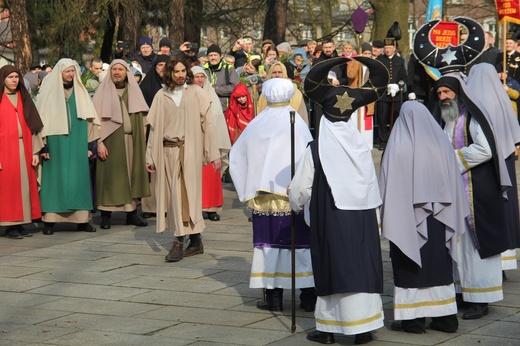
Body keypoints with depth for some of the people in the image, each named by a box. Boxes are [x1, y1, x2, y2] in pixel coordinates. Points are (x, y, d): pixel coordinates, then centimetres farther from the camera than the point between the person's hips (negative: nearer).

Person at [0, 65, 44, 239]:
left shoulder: (24, 98, 13)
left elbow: (32, 124, 12)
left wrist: (35, 151, 4)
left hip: (24, 148, 5)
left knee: (25, 185, 4)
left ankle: (20, 223, 10)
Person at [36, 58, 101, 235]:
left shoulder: (80, 92, 11)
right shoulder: (49, 92, 2)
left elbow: (89, 119, 11)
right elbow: (42, 119, -1)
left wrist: (90, 145, 4)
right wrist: (42, 145, -9)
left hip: (77, 144, 3)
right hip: (56, 143, -3)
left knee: (79, 177, 2)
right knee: (55, 178, -2)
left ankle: (82, 219, 5)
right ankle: (49, 220, 0)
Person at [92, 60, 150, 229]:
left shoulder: (133, 91, 12)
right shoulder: (104, 91, 2)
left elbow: (142, 118, 13)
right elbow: (97, 118, -3)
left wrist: (142, 141, 5)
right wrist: (99, 142, -12)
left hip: (132, 140, 3)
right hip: (111, 141, -3)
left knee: (133, 175, 3)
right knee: (110, 177, -3)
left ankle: (132, 213, 10)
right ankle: (106, 216, 1)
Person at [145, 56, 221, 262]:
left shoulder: (196, 93, 4)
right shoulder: (161, 96, 9)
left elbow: (207, 123, 2)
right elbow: (154, 127, 10)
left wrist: (213, 154, -2)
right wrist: (150, 157, 7)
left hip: (190, 149, -2)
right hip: (168, 151, 2)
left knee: (188, 193, -8)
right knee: (173, 195, 1)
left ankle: (180, 241, -7)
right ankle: (194, 239, 9)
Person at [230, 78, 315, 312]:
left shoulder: (256, 125, 3)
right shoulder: (297, 124, -6)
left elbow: (236, 156, 9)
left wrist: (247, 192, 14)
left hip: (263, 196, 2)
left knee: (269, 242, 6)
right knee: (301, 243, 5)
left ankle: (274, 297, 6)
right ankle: (308, 296, 7)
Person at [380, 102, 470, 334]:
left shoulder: (397, 146, -11)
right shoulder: (442, 143, 1)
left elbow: (388, 186, -9)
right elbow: (455, 184, 6)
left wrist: (387, 219, -1)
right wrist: (453, 220, 15)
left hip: (408, 217, -4)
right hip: (439, 218, 4)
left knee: (410, 267, 3)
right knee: (439, 265, 11)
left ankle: (412, 319, 4)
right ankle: (445, 317, 15)